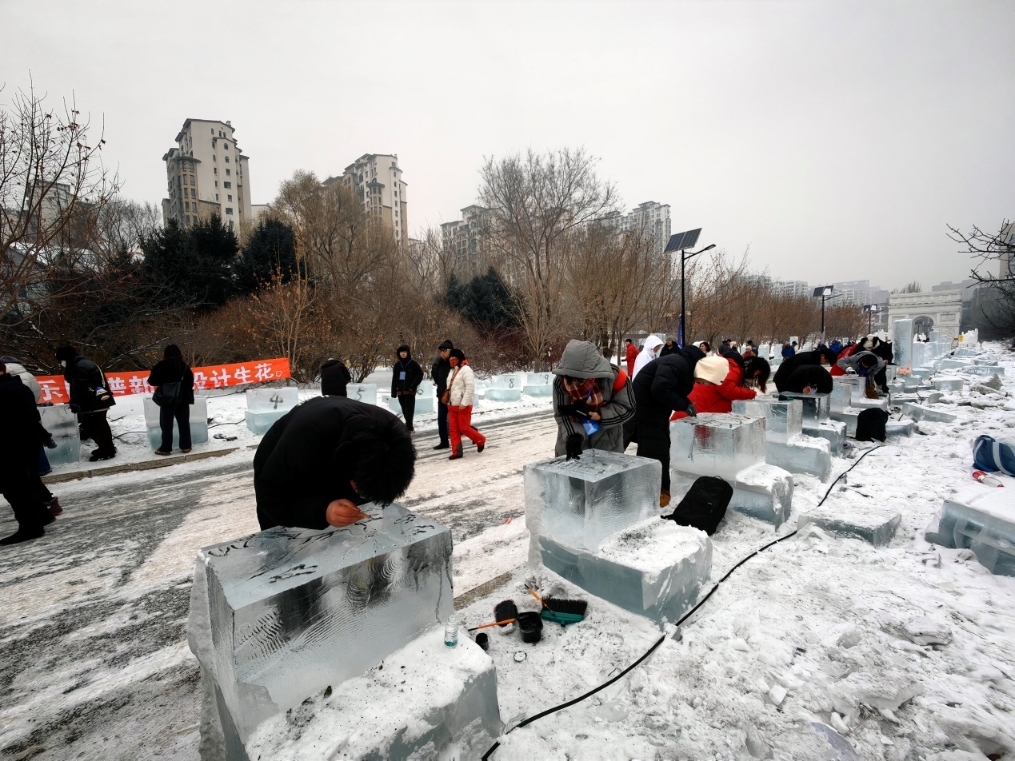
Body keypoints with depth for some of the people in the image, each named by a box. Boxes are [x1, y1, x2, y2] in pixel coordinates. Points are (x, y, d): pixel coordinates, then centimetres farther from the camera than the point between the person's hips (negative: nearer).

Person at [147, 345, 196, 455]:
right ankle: (185, 446, 11)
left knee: (166, 424, 3)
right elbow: (190, 382, 9)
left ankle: (166, 448, 7)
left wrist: (162, 381, 15)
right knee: (184, 423, 8)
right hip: (183, 398, 3)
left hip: (168, 399, -3)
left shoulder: (161, 366, -8)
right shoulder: (185, 366, 2)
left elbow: (151, 381, -4)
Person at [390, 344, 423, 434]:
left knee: (409, 411, -9)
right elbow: (394, 378, 10)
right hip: (400, 391, 5)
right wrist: (393, 391, 5)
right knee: (404, 411, 10)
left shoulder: (413, 363, -3)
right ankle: (410, 428, 22)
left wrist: (413, 385, -12)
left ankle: (408, 429, -9)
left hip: (410, 391, -5)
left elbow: (420, 374, -4)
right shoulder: (397, 364, 9)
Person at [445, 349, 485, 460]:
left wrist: (464, 403, -23)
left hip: (463, 405, -9)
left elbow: (470, 387, -20)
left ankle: (480, 440, 19)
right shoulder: (453, 371, 16)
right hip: (452, 405, 9)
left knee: (464, 428, -4)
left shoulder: (465, 369, -12)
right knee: (453, 429, 5)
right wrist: (449, 402, 15)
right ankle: (456, 452, 10)